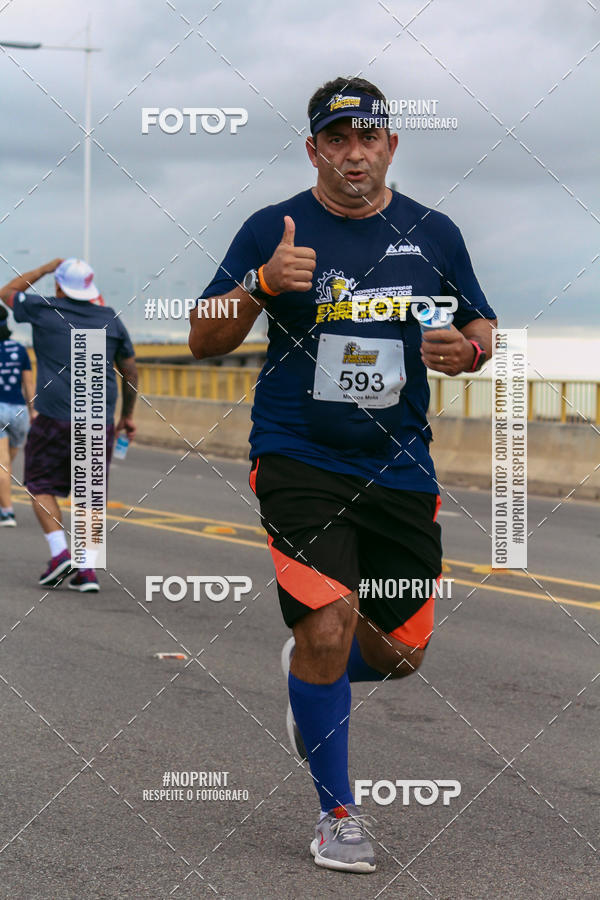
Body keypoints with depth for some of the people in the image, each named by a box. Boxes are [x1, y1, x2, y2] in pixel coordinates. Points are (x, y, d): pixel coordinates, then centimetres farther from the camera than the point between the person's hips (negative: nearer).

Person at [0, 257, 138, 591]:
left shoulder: (44, 310, -1)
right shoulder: (111, 319, 7)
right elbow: (131, 371, 13)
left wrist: (45, 268, 28)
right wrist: (127, 415, 24)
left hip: (55, 420, -3)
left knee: (42, 487, 12)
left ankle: (60, 552, -5)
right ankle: (89, 569, 0)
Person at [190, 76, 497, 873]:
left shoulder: (432, 233, 6)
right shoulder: (273, 229, -2)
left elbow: (484, 328, 16)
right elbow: (203, 342, -3)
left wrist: (470, 347, -8)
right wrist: (261, 284, -22)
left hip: (400, 466, 4)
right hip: (300, 458, -4)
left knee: (401, 651, 9)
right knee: (328, 626, -19)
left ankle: (308, 671, 44)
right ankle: (337, 811, 1)